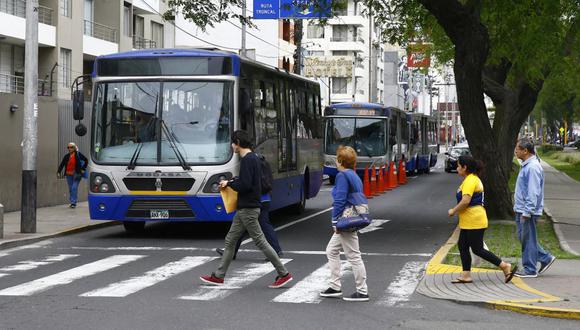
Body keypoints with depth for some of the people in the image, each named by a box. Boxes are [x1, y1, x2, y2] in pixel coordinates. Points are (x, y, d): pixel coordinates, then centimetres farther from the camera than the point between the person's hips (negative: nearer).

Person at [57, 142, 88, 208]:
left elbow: (86, 160, 4)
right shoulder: (66, 156, 8)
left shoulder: (78, 154, -2)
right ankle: (72, 202, 17)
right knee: (70, 189, 8)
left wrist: (83, 169, 0)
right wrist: (58, 172, -7)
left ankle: (73, 202, -11)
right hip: (68, 175, 4)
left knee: (74, 188, -13)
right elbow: (62, 164, 5)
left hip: (76, 174, -4)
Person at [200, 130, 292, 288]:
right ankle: (218, 276, 17)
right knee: (230, 240, 12)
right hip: (244, 208, 10)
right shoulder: (253, 158, 14)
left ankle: (283, 274, 1)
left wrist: (229, 183, -8)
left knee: (260, 241, -5)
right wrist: (233, 182, 10)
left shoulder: (247, 160, -17)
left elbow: (245, 185, -24)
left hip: (248, 209, -10)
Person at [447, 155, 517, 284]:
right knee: (462, 246, 11)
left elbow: (465, 201, -27)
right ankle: (466, 275, 14)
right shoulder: (473, 179, 16)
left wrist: (453, 211, -15)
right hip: (468, 222, 11)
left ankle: (505, 266, -3)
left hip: (474, 221, -11)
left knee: (477, 249, -6)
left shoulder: (470, 181, -18)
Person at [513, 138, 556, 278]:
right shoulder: (526, 165, 14)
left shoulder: (533, 167, -19)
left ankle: (530, 270, 6)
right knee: (523, 238, 15)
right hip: (521, 210, 10)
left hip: (528, 211, -10)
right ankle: (546, 258, 22)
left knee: (528, 239, -2)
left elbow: (533, 192, -23)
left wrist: (527, 212, -24)